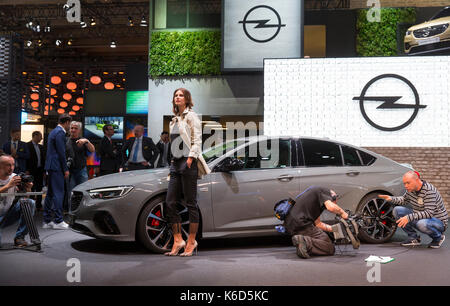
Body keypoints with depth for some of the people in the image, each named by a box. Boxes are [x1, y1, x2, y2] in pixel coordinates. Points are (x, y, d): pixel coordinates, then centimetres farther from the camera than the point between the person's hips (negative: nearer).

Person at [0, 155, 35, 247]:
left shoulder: (15, 177, -4)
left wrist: (28, 189, -29)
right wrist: (8, 185, -40)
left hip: (8, 214, 4)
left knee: (30, 203, -19)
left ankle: (19, 237, -13)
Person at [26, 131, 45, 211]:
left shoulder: (41, 147, 14)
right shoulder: (28, 145, -6)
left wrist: (44, 170, 10)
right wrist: (27, 170, -15)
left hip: (40, 170, 6)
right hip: (32, 171, -6)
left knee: (39, 189, 8)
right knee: (32, 189, -2)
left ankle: (39, 205, 15)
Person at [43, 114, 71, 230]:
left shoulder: (53, 131, 18)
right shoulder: (60, 132, -13)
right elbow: (61, 153, -16)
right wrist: (65, 169, -12)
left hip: (51, 167, 10)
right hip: (56, 167, -10)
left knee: (50, 193, 12)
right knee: (58, 193, -7)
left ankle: (47, 221, 17)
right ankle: (58, 221, -4)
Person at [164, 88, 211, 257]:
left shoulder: (191, 116, -1)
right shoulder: (174, 120, 21)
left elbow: (197, 140, -8)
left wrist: (190, 158, -18)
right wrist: (173, 161, 16)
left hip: (188, 162, -7)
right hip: (176, 162, 8)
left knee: (190, 203, -4)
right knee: (170, 203, 1)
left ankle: (191, 242, 4)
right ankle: (178, 241, 8)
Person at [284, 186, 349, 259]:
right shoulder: (325, 191, 3)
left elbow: (317, 223, 28)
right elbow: (331, 207, -17)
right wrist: (342, 212, 1)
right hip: (301, 224, -10)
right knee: (330, 249, -8)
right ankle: (305, 241, -26)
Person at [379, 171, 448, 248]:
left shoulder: (429, 191, -27)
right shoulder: (411, 189, -3)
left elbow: (429, 213, -33)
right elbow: (404, 200, 17)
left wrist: (409, 217, -39)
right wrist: (391, 199, -2)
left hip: (439, 221, -7)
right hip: (421, 217, 7)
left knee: (422, 224, -40)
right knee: (397, 210, -6)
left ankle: (438, 237, -6)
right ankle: (413, 238, 2)